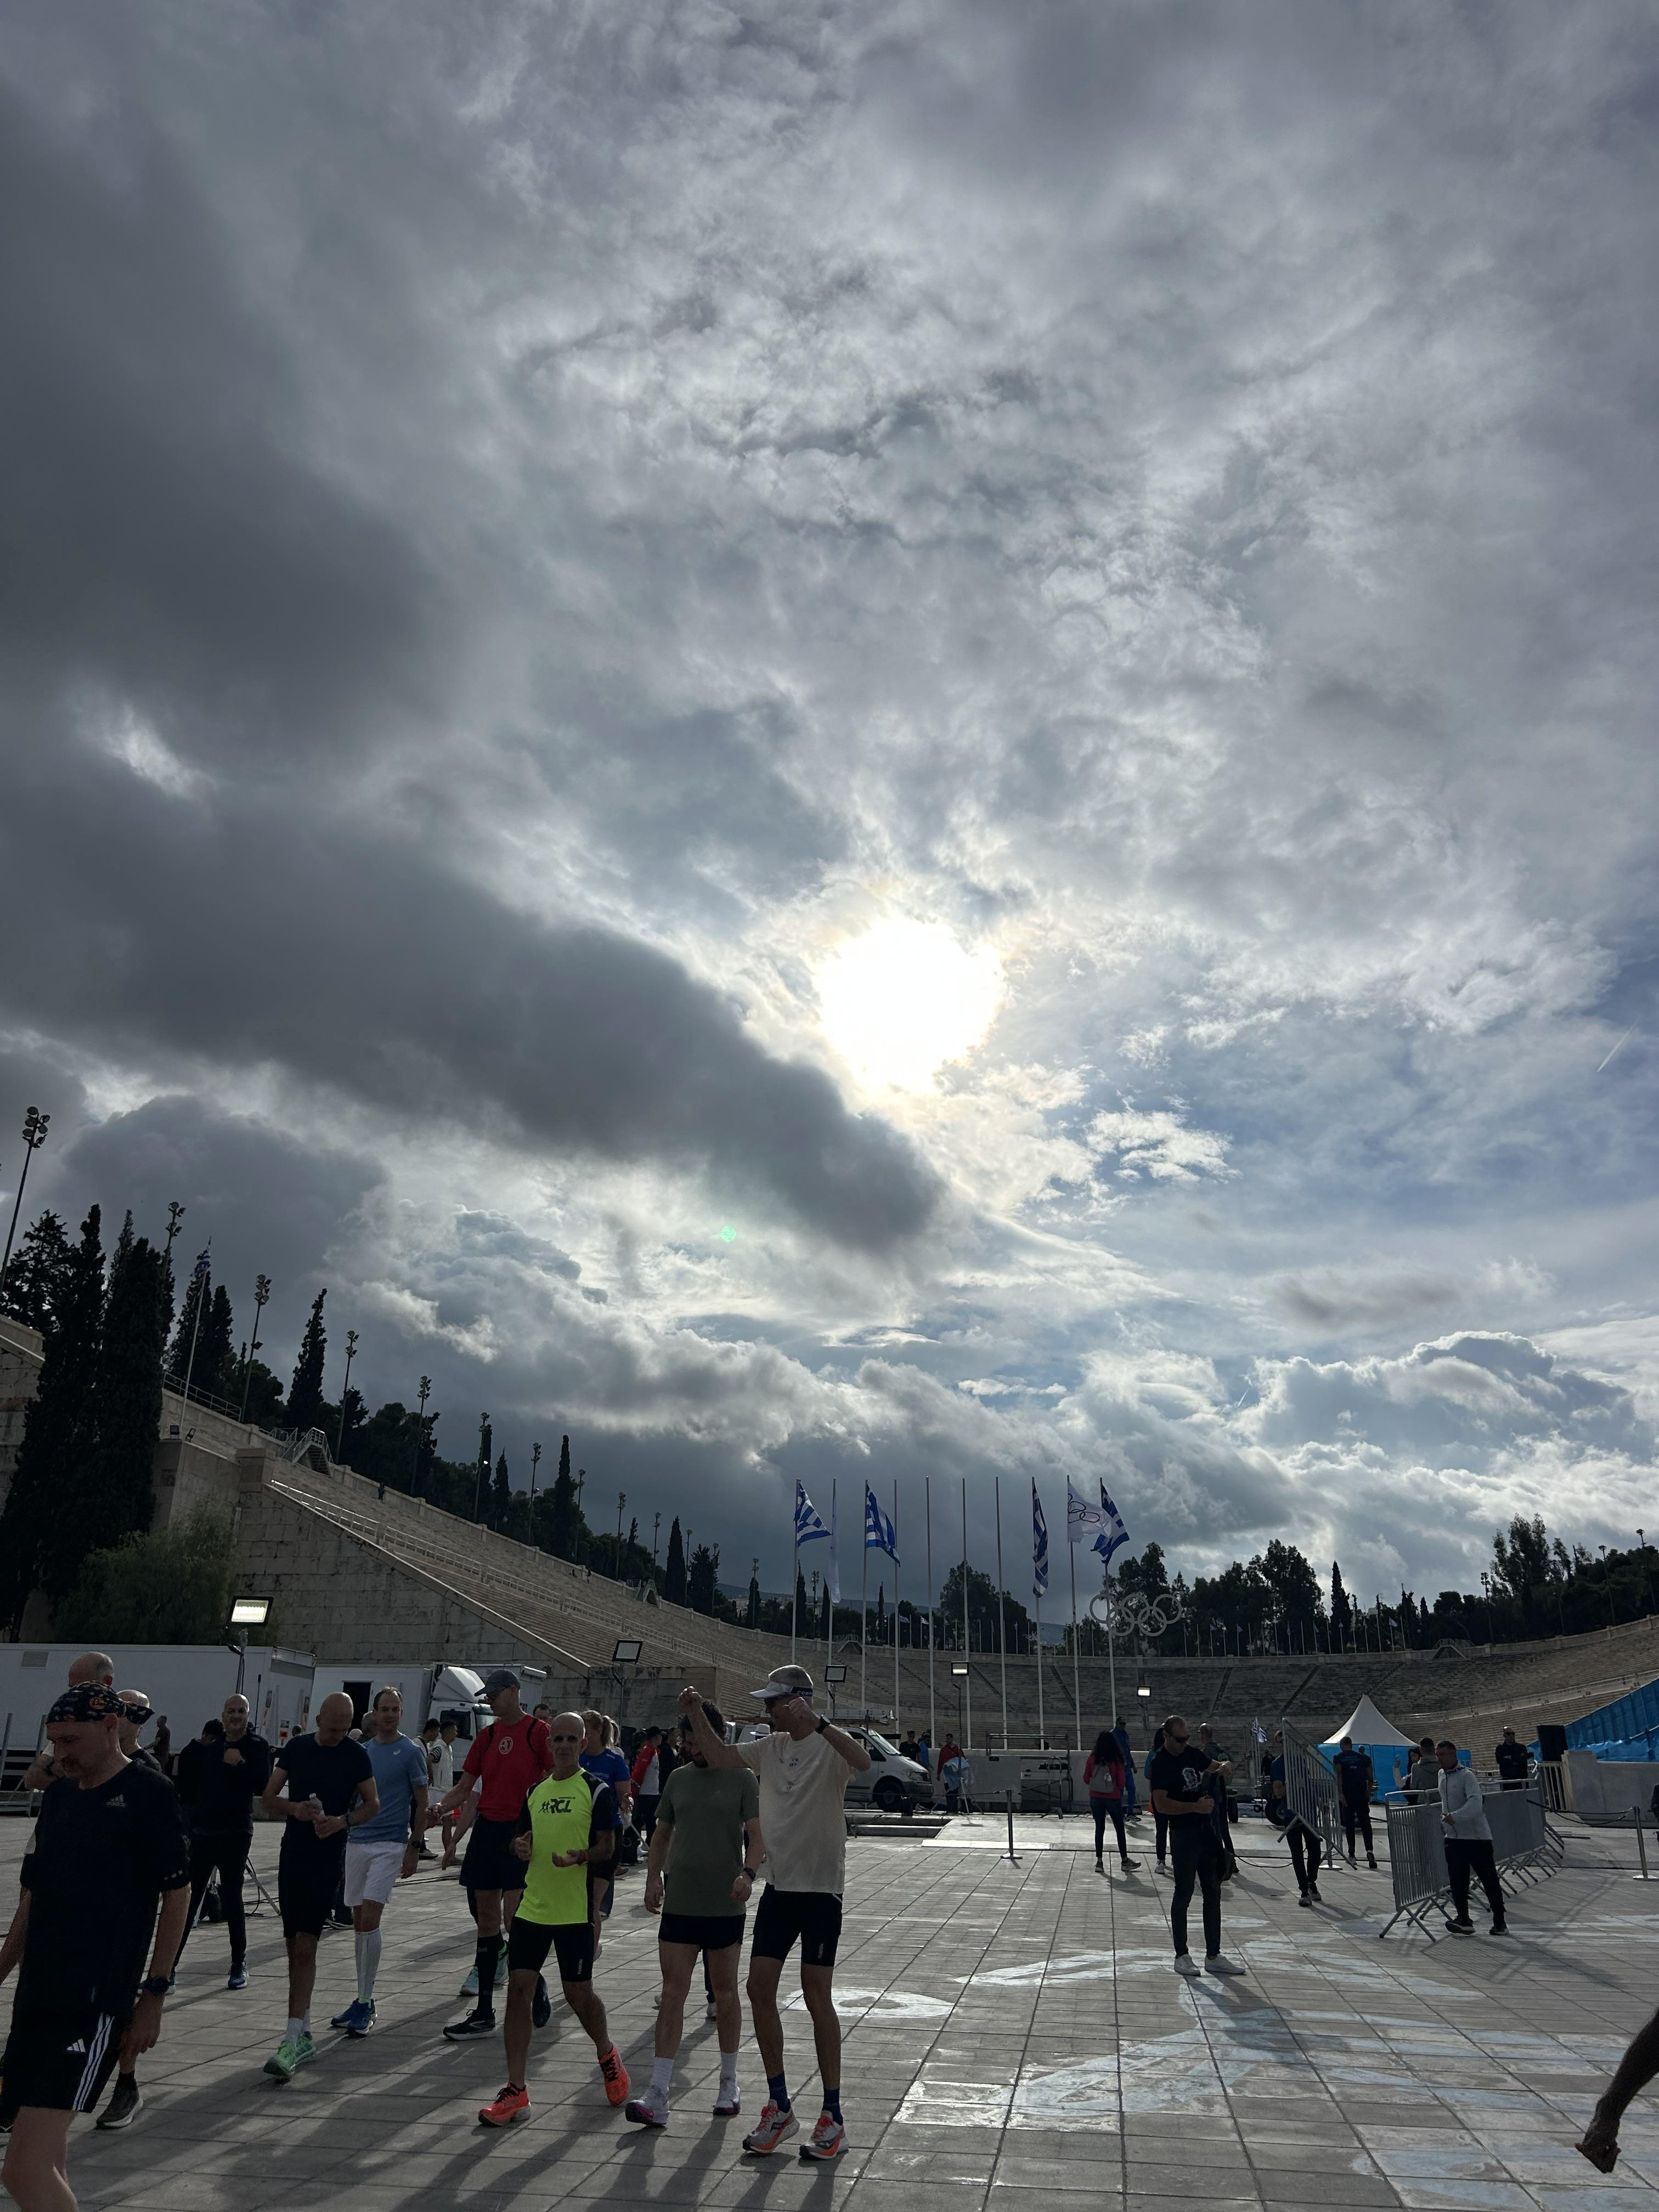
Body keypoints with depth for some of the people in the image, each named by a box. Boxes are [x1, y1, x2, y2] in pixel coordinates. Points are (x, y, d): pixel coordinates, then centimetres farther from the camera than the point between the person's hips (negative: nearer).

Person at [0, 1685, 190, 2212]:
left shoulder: (148, 1794, -9)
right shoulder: (58, 1795, 11)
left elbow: (177, 1895, -8)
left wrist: (153, 1994, -9)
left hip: (95, 2004, -7)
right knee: (47, 2164, 13)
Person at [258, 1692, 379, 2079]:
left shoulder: (356, 1755, -3)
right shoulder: (296, 1748, 3)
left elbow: (372, 1804, 4)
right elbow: (268, 1797, 5)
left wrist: (342, 1821, -15)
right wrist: (295, 1809, -14)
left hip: (328, 1860, -4)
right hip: (292, 1855, 4)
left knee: (305, 1948, -11)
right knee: (295, 1949, 10)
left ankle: (293, 2040, -11)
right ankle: (304, 2036, 22)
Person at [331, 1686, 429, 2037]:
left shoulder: (411, 1752, -4)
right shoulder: (361, 1751, 10)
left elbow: (421, 1803, -3)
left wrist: (415, 1847, -7)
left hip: (390, 1845, -5)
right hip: (357, 1842, 6)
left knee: (369, 1920, -14)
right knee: (359, 1922, 10)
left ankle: (365, 2003, -6)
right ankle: (364, 1999, 20)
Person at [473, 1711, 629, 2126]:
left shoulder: (596, 1790, -6)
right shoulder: (535, 1791, 10)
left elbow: (607, 1846, -8)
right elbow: (519, 1839, 18)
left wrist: (581, 1856, -27)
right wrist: (519, 1847, -6)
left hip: (575, 1911, -5)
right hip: (532, 1907, 5)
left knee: (578, 1993, 5)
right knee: (519, 1989, -1)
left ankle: (609, 2058, 33)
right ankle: (516, 2091, 8)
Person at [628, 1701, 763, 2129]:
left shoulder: (742, 1779, -5)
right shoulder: (678, 1778, 7)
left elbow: (758, 1835, -9)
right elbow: (663, 1833, 16)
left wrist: (748, 1873, -26)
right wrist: (653, 1876, 3)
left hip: (725, 1905, -3)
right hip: (679, 1902, 3)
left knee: (725, 1991, 11)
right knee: (672, 1994, -1)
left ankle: (729, 2085, 27)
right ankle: (657, 2098, 0)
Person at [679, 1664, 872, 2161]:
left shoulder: (829, 1749, -14)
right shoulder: (769, 1748, 7)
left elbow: (863, 1761, -35)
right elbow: (718, 1754, 7)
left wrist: (816, 1723, -44)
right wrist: (696, 1714, -8)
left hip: (821, 1887, -6)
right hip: (778, 1886, 7)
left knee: (816, 1995, -2)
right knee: (760, 1988, 5)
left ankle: (833, 2118, 12)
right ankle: (779, 2110, 19)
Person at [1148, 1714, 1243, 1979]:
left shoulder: (1191, 1752, 9)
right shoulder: (1160, 1763, -13)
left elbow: (1216, 1767, 23)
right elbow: (1161, 1805, -21)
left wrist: (1221, 1769, -1)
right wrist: (1196, 1807, -28)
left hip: (1207, 1829, 8)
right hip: (1183, 1834, -8)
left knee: (1213, 1892, 10)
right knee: (1184, 1894, 0)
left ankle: (1213, 1957, 17)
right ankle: (1182, 1956, 12)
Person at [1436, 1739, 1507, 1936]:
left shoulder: (1467, 1776, -15)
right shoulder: (1442, 1775, 10)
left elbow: (1475, 1803, -29)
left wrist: (1455, 1817, -37)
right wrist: (1444, 1818, 19)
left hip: (1477, 1836, -6)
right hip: (1454, 1837, 6)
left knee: (1489, 1879, 3)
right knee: (1457, 1881, 1)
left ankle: (1500, 1920, 17)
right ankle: (1463, 1921, 6)